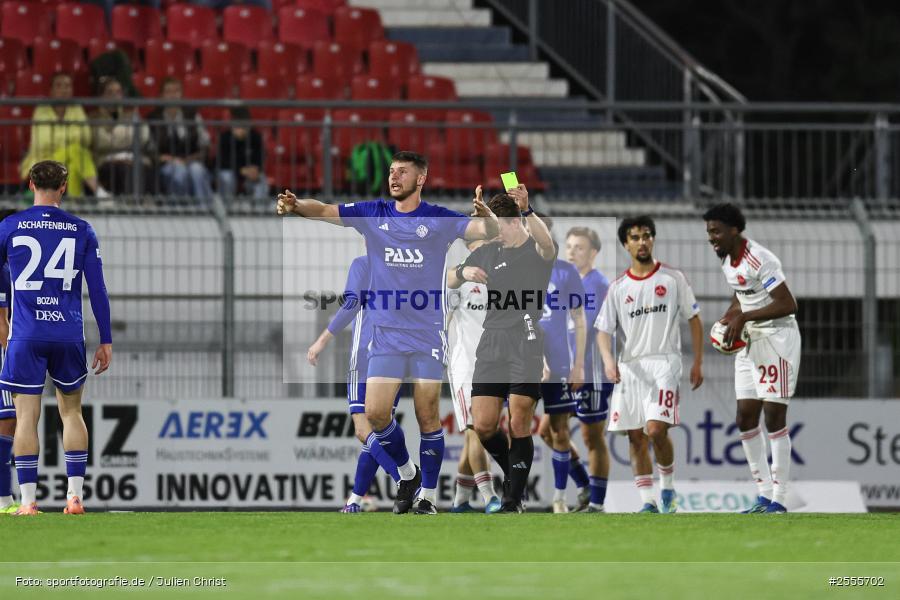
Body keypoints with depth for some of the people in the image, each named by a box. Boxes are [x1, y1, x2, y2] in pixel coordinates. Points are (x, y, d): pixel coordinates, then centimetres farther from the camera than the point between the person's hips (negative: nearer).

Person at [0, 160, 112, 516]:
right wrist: (106, 341, 7)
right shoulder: (81, 230, 4)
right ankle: (74, 496, 7)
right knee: (71, 411, 14)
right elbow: (97, 289, 3)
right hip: (68, 335, 2)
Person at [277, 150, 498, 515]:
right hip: (386, 333, 2)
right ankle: (406, 473, 21)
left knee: (427, 415, -2)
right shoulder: (373, 214, 6)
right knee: (375, 413, -4)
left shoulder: (440, 220, -1)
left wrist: (485, 215, -35)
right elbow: (324, 211, -1)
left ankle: (428, 495, 9)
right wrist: (295, 206, -22)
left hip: (428, 334, -2)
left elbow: (488, 233, -12)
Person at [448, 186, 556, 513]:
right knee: (483, 426, 0)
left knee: (518, 424, -8)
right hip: (491, 345, 5)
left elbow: (546, 243, -26)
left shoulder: (536, 251, 0)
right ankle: (513, 473, 26)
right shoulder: (487, 252, 17)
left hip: (526, 345, -5)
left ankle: (514, 499, 1)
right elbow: (450, 283, 26)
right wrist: (464, 272, 3)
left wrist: (527, 209, -41)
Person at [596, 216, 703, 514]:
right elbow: (603, 330, 6)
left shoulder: (672, 278, 4)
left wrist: (698, 363, 3)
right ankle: (648, 501, 6)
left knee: (656, 429, -18)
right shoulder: (618, 287, 9)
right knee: (636, 436, 0)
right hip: (629, 367, 3)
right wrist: (608, 360, -14)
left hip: (663, 363, -3)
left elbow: (694, 320, 9)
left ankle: (668, 486, 4)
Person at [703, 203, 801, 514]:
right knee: (745, 419, 6)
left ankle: (778, 500, -3)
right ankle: (764, 495, 14)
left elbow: (788, 305, -25)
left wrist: (743, 318, -25)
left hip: (777, 338, -9)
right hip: (749, 343, 9)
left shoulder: (759, 260, -21)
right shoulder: (727, 261, 8)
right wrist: (727, 319, 4)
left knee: (774, 419, -7)